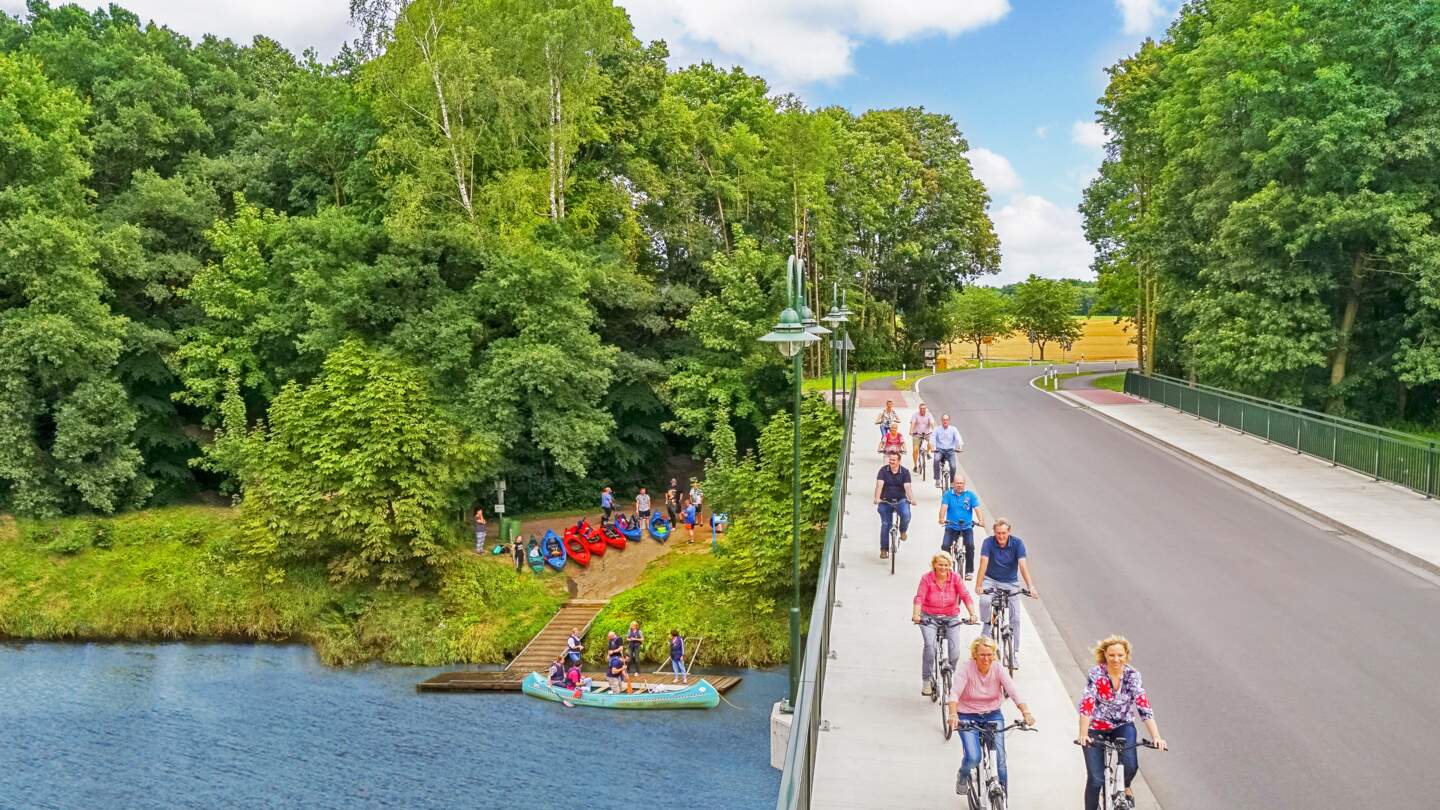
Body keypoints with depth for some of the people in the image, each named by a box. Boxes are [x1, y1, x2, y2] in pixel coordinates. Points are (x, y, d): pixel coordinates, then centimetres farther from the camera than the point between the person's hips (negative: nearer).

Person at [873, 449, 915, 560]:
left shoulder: (905, 472, -6)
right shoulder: (883, 470, -7)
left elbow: (907, 487, -17)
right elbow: (879, 485, -19)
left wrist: (911, 499, -35)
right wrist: (877, 498, -35)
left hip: (900, 500, 0)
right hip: (886, 501, 0)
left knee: (906, 514, -29)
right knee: (885, 524, -3)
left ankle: (903, 531, 3)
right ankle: (884, 550, 6)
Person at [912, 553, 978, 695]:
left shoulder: (955, 578, -5)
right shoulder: (926, 578, -10)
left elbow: (966, 596, -14)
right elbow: (919, 598, -19)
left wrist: (972, 614, -30)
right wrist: (916, 614, -36)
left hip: (951, 618, 2)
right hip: (929, 617, -2)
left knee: (955, 648, -15)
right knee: (930, 645, -24)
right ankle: (926, 681, -9)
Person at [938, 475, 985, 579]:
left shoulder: (970, 495, 1)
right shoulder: (947, 494, 1)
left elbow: (977, 509, -10)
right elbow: (944, 507, -13)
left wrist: (981, 520, -29)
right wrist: (942, 518, -33)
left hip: (967, 527, 0)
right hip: (951, 527, 0)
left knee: (970, 545, -23)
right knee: (945, 546, -20)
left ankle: (969, 571, -7)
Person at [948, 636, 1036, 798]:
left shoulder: (998, 669, -10)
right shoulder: (966, 669, -16)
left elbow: (1013, 691, -22)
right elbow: (955, 693, -29)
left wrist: (1026, 713, -38)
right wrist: (953, 715, -48)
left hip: (993, 715, 2)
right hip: (968, 717, -2)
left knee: (1000, 757, -9)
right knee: (973, 757, -19)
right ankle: (963, 776, 17)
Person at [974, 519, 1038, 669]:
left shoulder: (1017, 543, -14)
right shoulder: (988, 542, -16)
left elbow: (1023, 565, -24)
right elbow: (983, 564, -25)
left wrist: (1030, 586, -37)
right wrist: (978, 586, -38)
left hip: (1011, 583, 1)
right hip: (991, 580, -1)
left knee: (1015, 617, -7)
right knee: (984, 601, -31)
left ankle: (1015, 652, 6)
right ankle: (986, 627, -2)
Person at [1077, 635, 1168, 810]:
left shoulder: (1132, 675, -12)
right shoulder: (1095, 673, -19)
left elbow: (1144, 706, -18)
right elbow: (1086, 704, -26)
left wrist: (1156, 736, -29)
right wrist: (1083, 735, -37)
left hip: (1122, 726, 2)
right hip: (1096, 729, -2)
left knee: (1130, 765, -20)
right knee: (1096, 780, -7)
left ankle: (1124, 786, 16)